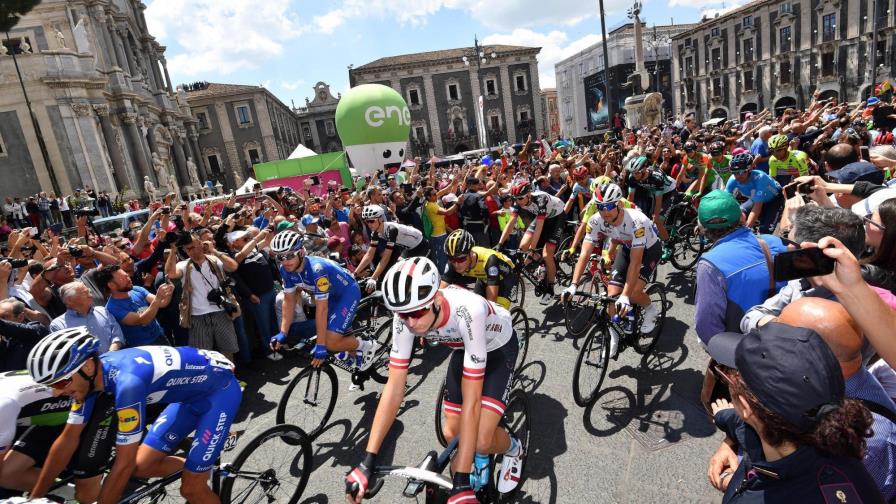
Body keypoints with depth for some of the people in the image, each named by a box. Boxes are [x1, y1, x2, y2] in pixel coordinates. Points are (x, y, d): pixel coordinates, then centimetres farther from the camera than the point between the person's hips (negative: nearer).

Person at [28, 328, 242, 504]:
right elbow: (67, 440, 3)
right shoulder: (91, 374, -9)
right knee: (142, 466, 5)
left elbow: (124, 464, -29)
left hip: (219, 389, -8)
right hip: (189, 393, 8)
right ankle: (196, 464, 28)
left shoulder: (127, 381, -35)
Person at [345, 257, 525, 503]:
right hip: (463, 347, 5)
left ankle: (514, 449, 20)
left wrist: (462, 483, -38)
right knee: (451, 433, 1)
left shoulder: (467, 311, -44)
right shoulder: (406, 317, -29)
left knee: (482, 441, -16)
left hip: (498, 347, -4)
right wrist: (367, 463, -28)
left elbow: (471, 399, -41)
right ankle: (480, 461, 36)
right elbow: (394, 388, -25)